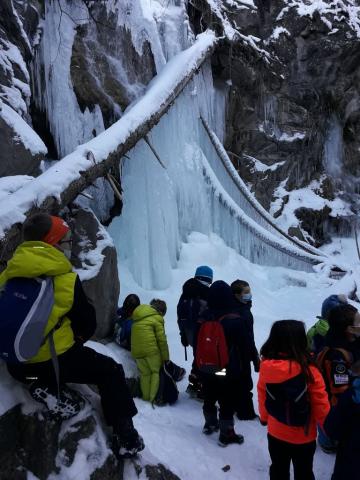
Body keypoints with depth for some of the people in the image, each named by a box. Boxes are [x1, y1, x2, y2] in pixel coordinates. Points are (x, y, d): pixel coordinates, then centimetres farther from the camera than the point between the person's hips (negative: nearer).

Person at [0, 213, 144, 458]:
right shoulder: (65, 279, -14)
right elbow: (87, 324, -5)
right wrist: (72, 341, 16)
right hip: (55, 361, -6)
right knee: (110, 370, 14)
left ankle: (44, 386, 11)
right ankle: (124, 434, 15)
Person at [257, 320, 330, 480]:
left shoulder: (265, 366, -17)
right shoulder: (309, 370, -28)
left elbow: (262, 396, -3)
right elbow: (321, 405, -18)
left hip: (275, 433, 3)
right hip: (303, 436, -3)